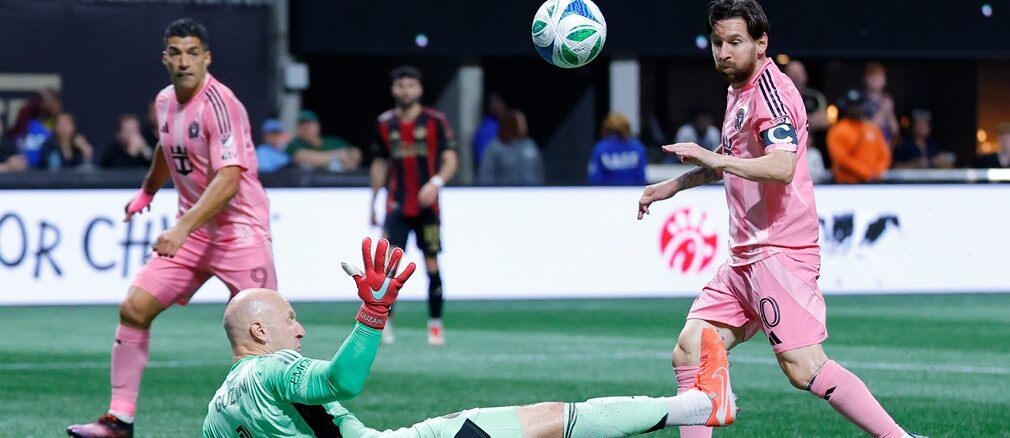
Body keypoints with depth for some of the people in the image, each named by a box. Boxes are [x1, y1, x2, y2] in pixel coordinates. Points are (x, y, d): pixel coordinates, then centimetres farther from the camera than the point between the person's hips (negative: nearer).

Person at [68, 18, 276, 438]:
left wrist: (183, 228, -37)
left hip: (240, 228, -7)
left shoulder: (220, 104, -19)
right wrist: (147, 191, 43)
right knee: (134, 307, -4)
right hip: (190, 231, 7)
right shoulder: (165, 102, 6)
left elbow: (228, 180, -29)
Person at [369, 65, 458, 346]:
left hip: (427, 205, -1)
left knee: (432, 265, 2)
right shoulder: (385, 124, 8)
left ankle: (435, 325, 12)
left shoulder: (435, 121, -1)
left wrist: (436, 182, -22)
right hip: (397, 206, 1)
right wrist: (373, 202, 15)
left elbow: (450, 160, -4)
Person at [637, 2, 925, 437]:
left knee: (804, 368, -17)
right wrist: (675, 184, 37)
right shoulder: (738, 91, 19)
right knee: (688, 353, 3)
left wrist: (714, 158, -30)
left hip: (779, 252, -10)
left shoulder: (769, 89, -11)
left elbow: (782, 168, -26)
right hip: (745, 259, 10)